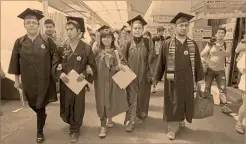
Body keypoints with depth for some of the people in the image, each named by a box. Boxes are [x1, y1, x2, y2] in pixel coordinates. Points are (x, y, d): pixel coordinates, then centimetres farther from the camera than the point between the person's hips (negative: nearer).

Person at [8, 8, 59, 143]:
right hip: (27, 81, 3)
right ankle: (42, 116, 51)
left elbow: (55, 59, -3)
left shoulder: (47, 41, -8)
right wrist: (16, 80, 5)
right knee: (33, 105, 19)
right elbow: (15, 62, 4)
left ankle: (40, 131, 24)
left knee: (40, 106, 5)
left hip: (43, 80, -3)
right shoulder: (19, 42, -2)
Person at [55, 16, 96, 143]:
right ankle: (71, 123, 44)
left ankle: (75, 130, 30)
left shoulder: (86, 48, -7)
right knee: (65, 106, 14)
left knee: (78, 107, 9)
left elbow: (92, 65, -3)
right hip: (65, 82, 2)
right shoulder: (62, 48, -1)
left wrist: (85, 74, -18)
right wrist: (60, 73, -14)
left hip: (79, 82, -2)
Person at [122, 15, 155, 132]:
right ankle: (131, 121, 12)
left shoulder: (148, 43, -5)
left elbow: (151, 60, -5)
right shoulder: (128, 44, 0)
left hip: (143, 75, 0)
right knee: (131, 98, 4)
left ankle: (140, 115, 37)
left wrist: (151, 75, -9)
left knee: (142, 96, 15)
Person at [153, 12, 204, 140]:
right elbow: (160, 63, -2)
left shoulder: (193, 45, 1)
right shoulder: (167, 44, -6)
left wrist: (200, 80, 6)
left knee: (184, 103, 18)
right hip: (172, 80, -2)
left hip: (187, 80, 3)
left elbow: (198, 64, 6)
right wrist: (156, 80, 0)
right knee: (172, 104, 8)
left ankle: (181, 120, 44)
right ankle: (172, 128, 23)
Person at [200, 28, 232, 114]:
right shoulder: (211, 44, -2)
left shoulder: (226, 45, 2)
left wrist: (221, 49, -35)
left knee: (223, 88, -4)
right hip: (209, 69, -1)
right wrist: (209, 46, -23)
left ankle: (224, 107, 1)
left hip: (220, 70, 1)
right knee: (207, 88, 6)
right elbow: (202, 54, -11)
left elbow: (228, 55, -16)